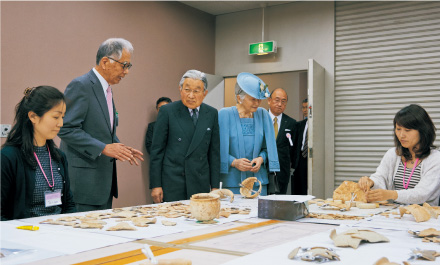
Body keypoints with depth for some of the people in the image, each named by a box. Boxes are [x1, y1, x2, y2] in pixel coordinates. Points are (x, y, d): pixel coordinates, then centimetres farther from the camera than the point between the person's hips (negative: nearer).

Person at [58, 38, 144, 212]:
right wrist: (103, 148, -23)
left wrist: (121, 149, 7)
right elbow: (66, 129, -20)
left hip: (103, 178, 9)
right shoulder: (80, 86, -13)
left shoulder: (106, 89, 16)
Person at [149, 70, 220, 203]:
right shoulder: (167, 111, -2)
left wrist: (215, 186, 6)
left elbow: (214, 152, 9)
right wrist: (155, 185, -5)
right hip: (171, 185, -2)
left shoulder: (212, 114, 7)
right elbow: (156, 150, -1)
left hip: (200, 185, 3)